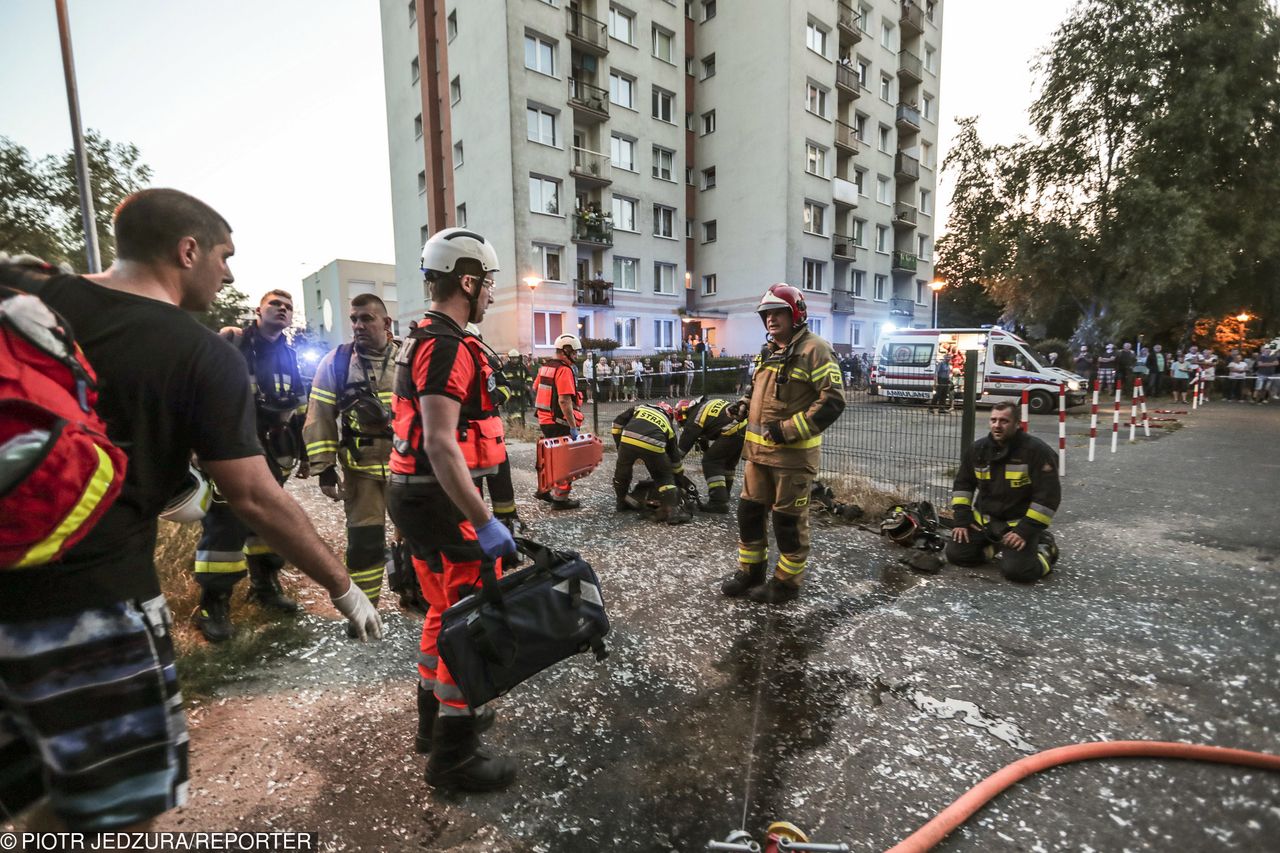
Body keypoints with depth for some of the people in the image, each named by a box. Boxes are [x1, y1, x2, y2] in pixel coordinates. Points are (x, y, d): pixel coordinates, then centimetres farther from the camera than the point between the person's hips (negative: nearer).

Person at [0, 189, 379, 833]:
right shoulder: (204, 356, -12)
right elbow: (255, 498, -13)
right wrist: (343, 588, -5)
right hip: (92, 603, -5)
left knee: (52, 801, 24)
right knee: (115, 815, 14)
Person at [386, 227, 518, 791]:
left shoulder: (422, 341, 16)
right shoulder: (449, 347, -18)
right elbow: (441, 444, -27)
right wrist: (484, 523, -26)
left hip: (415, 494, 11)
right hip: (442, 499, -11)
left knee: (446, 612, 22)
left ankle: (436, 717, 40)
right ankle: (453, 755, 14)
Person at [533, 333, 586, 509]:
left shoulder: (545, 368, 9)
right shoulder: (564, 370, -18)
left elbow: (535, 389, 20)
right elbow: (564, 401, -26)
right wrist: (573, 427, -24)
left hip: (545, 420, 9)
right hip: (559, 423, -9)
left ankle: (544, 490, 31)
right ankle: (560, 498, 10)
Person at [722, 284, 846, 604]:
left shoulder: (813, 349, -11)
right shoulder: (768, 351, 15)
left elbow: (833, 401, -18)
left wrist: (789, 429, -21)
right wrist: (745, 405, 8)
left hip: (794, 452, -8)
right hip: (759, 449, 8)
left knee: (788, 519, 5)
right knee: (749, 510, 15)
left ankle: (787, 582, 22)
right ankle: (750, 571, 31)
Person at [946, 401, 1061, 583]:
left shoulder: (1037, 451, -17)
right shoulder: (978, 448, -1)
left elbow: (1048, 495, -18)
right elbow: (963, 483, 7)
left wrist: (1026, 530, -21)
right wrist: (962, 519, -2)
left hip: (1019, 523, -5)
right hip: (983, 520, 5)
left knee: (1015, 569, -21)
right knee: (956, 553, -7)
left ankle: (1044, 549, 11)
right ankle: (998, 548, 18)